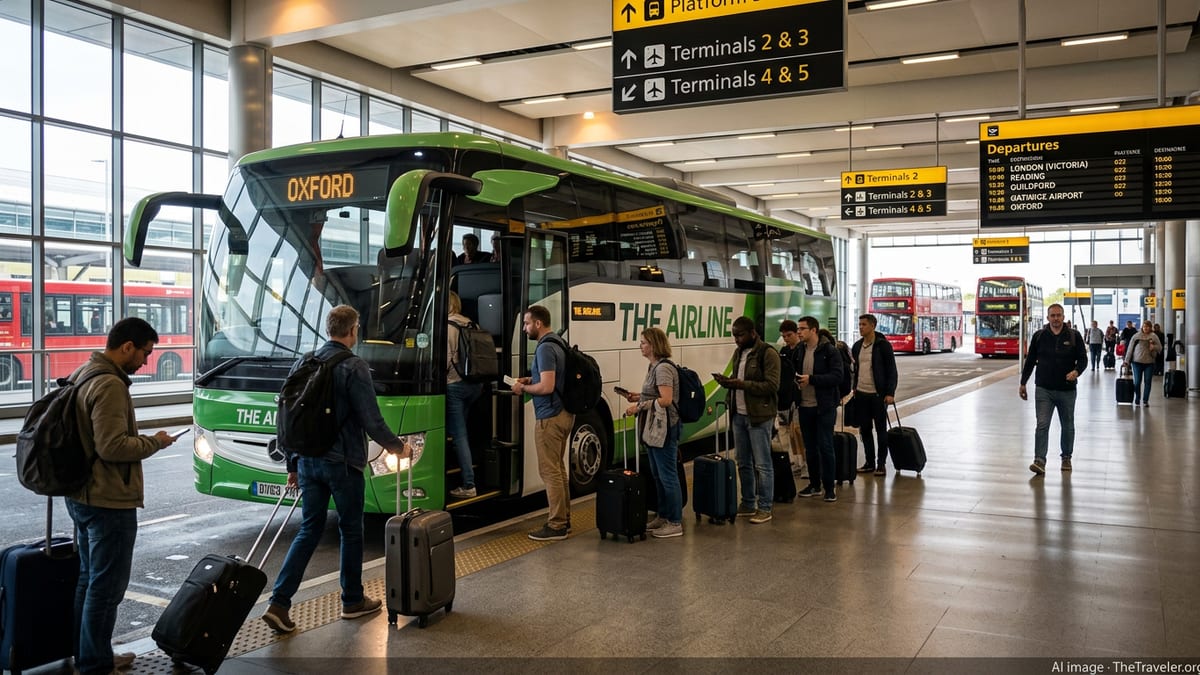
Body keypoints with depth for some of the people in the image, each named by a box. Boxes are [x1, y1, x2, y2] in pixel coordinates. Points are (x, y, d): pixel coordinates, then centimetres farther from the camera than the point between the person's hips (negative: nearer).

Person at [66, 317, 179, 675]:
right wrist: (154, 442, -12)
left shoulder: (83, 374, 10)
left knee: (88, 576, 20)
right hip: (109, 501, -10)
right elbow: (112, 446, -26)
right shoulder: (110, 385, -22)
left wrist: (144, 439, 14)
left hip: (81, 495, 10)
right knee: (107, 584, 2)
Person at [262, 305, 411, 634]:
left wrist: (292, 465, 19)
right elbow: (371, 420, -15)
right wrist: (398, 447, 3)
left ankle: (279, 603, 3)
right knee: (351, 531, 10)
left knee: (309, 530, 12)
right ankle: (352, 601, 23)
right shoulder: (354, 368, -13)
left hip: (308, 461, 6)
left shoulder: (302, 364, 7)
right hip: (343, 463, -5)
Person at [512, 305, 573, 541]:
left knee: (550, 471, -4)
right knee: (558, 469, 17)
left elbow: (547, 387, -25)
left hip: (550, 417, -10)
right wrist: (530, 380, 15)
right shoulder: (557, 344, 13)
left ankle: (556, 526, 1)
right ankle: (563, 519, 25)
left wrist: (523, 389, -9)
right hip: (563, 414, 10)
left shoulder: (545, 348, -18)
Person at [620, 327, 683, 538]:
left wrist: (639, 406, -19)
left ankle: (675, 523, 4)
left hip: (664, 428, -11)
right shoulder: (654, 367, 14)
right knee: (657, 475, 17)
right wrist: (638, 397, 8)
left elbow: (666, 400, -24)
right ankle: (663, 517, 28)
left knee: (667, 475, -3)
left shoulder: (663, 368, -16)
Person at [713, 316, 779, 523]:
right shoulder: (738, 353, 14)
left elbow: (772, 385, -18)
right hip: (739, 415, 8)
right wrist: (727, 382, 0)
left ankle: (764, 508, 7)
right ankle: (748, 504, 25)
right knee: (743, 463, 14)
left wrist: (742, 384, -24)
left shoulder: (768, 353, -11)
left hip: (759, 416, -8)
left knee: (762, 465, -1)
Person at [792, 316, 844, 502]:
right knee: (810, 448, 12)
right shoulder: (799, 350, 8)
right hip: (805, 406, 6)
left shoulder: (829, 350, -9)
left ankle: (829, 487, 8)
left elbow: (837, 377, -16)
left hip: (824, 406, -5)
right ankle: (814, 485, 24)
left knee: (825, 447, -2)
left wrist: (811, 379, -21)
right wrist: (796, 379, -3)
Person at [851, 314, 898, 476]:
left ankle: (881, 464, 11)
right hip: (860, 394, 6)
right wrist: (853, 388, 12)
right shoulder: (857, 346, 10)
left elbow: (892, 371, -9)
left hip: (878, 394, -5)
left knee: (881, 430, 3)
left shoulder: (883, 345, -8)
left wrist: (890, 393, -15)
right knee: (864, 429, 9)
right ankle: (869, 463, 18)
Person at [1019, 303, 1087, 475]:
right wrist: (1023, 383, 9)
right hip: (1043, 390, -1)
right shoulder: (1039, 336, 3)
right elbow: (1030, 361, 9)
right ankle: (1039, 461, -14)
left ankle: (1066, 457, 31)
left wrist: (1076, 371, -21)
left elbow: (1083, 358, 1)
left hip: (1067, 390, 1)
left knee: (1068, 426, 14)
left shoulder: (1074, 336, 1)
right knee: (1042, 425, -10)